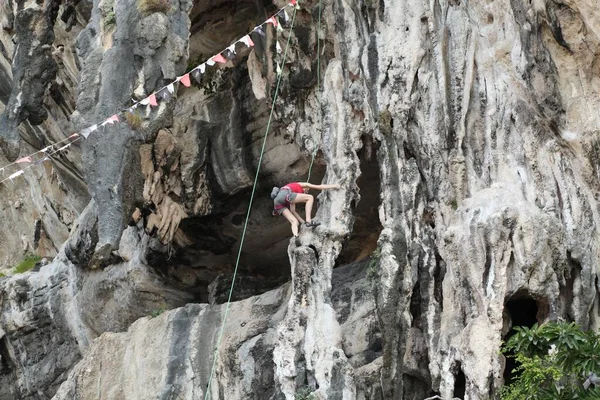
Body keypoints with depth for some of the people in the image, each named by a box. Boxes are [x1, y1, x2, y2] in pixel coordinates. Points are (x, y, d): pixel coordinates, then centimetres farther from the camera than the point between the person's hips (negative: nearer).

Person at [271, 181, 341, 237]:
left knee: (295, 222, 3)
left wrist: (303, 222, 36)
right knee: (310, 197, 4)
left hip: (277, 201, 7)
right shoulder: (303, 185, 25)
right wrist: (334, 186, 39)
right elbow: (319, 187, 28)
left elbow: (292, 211, 37)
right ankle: (308, 221, -8)